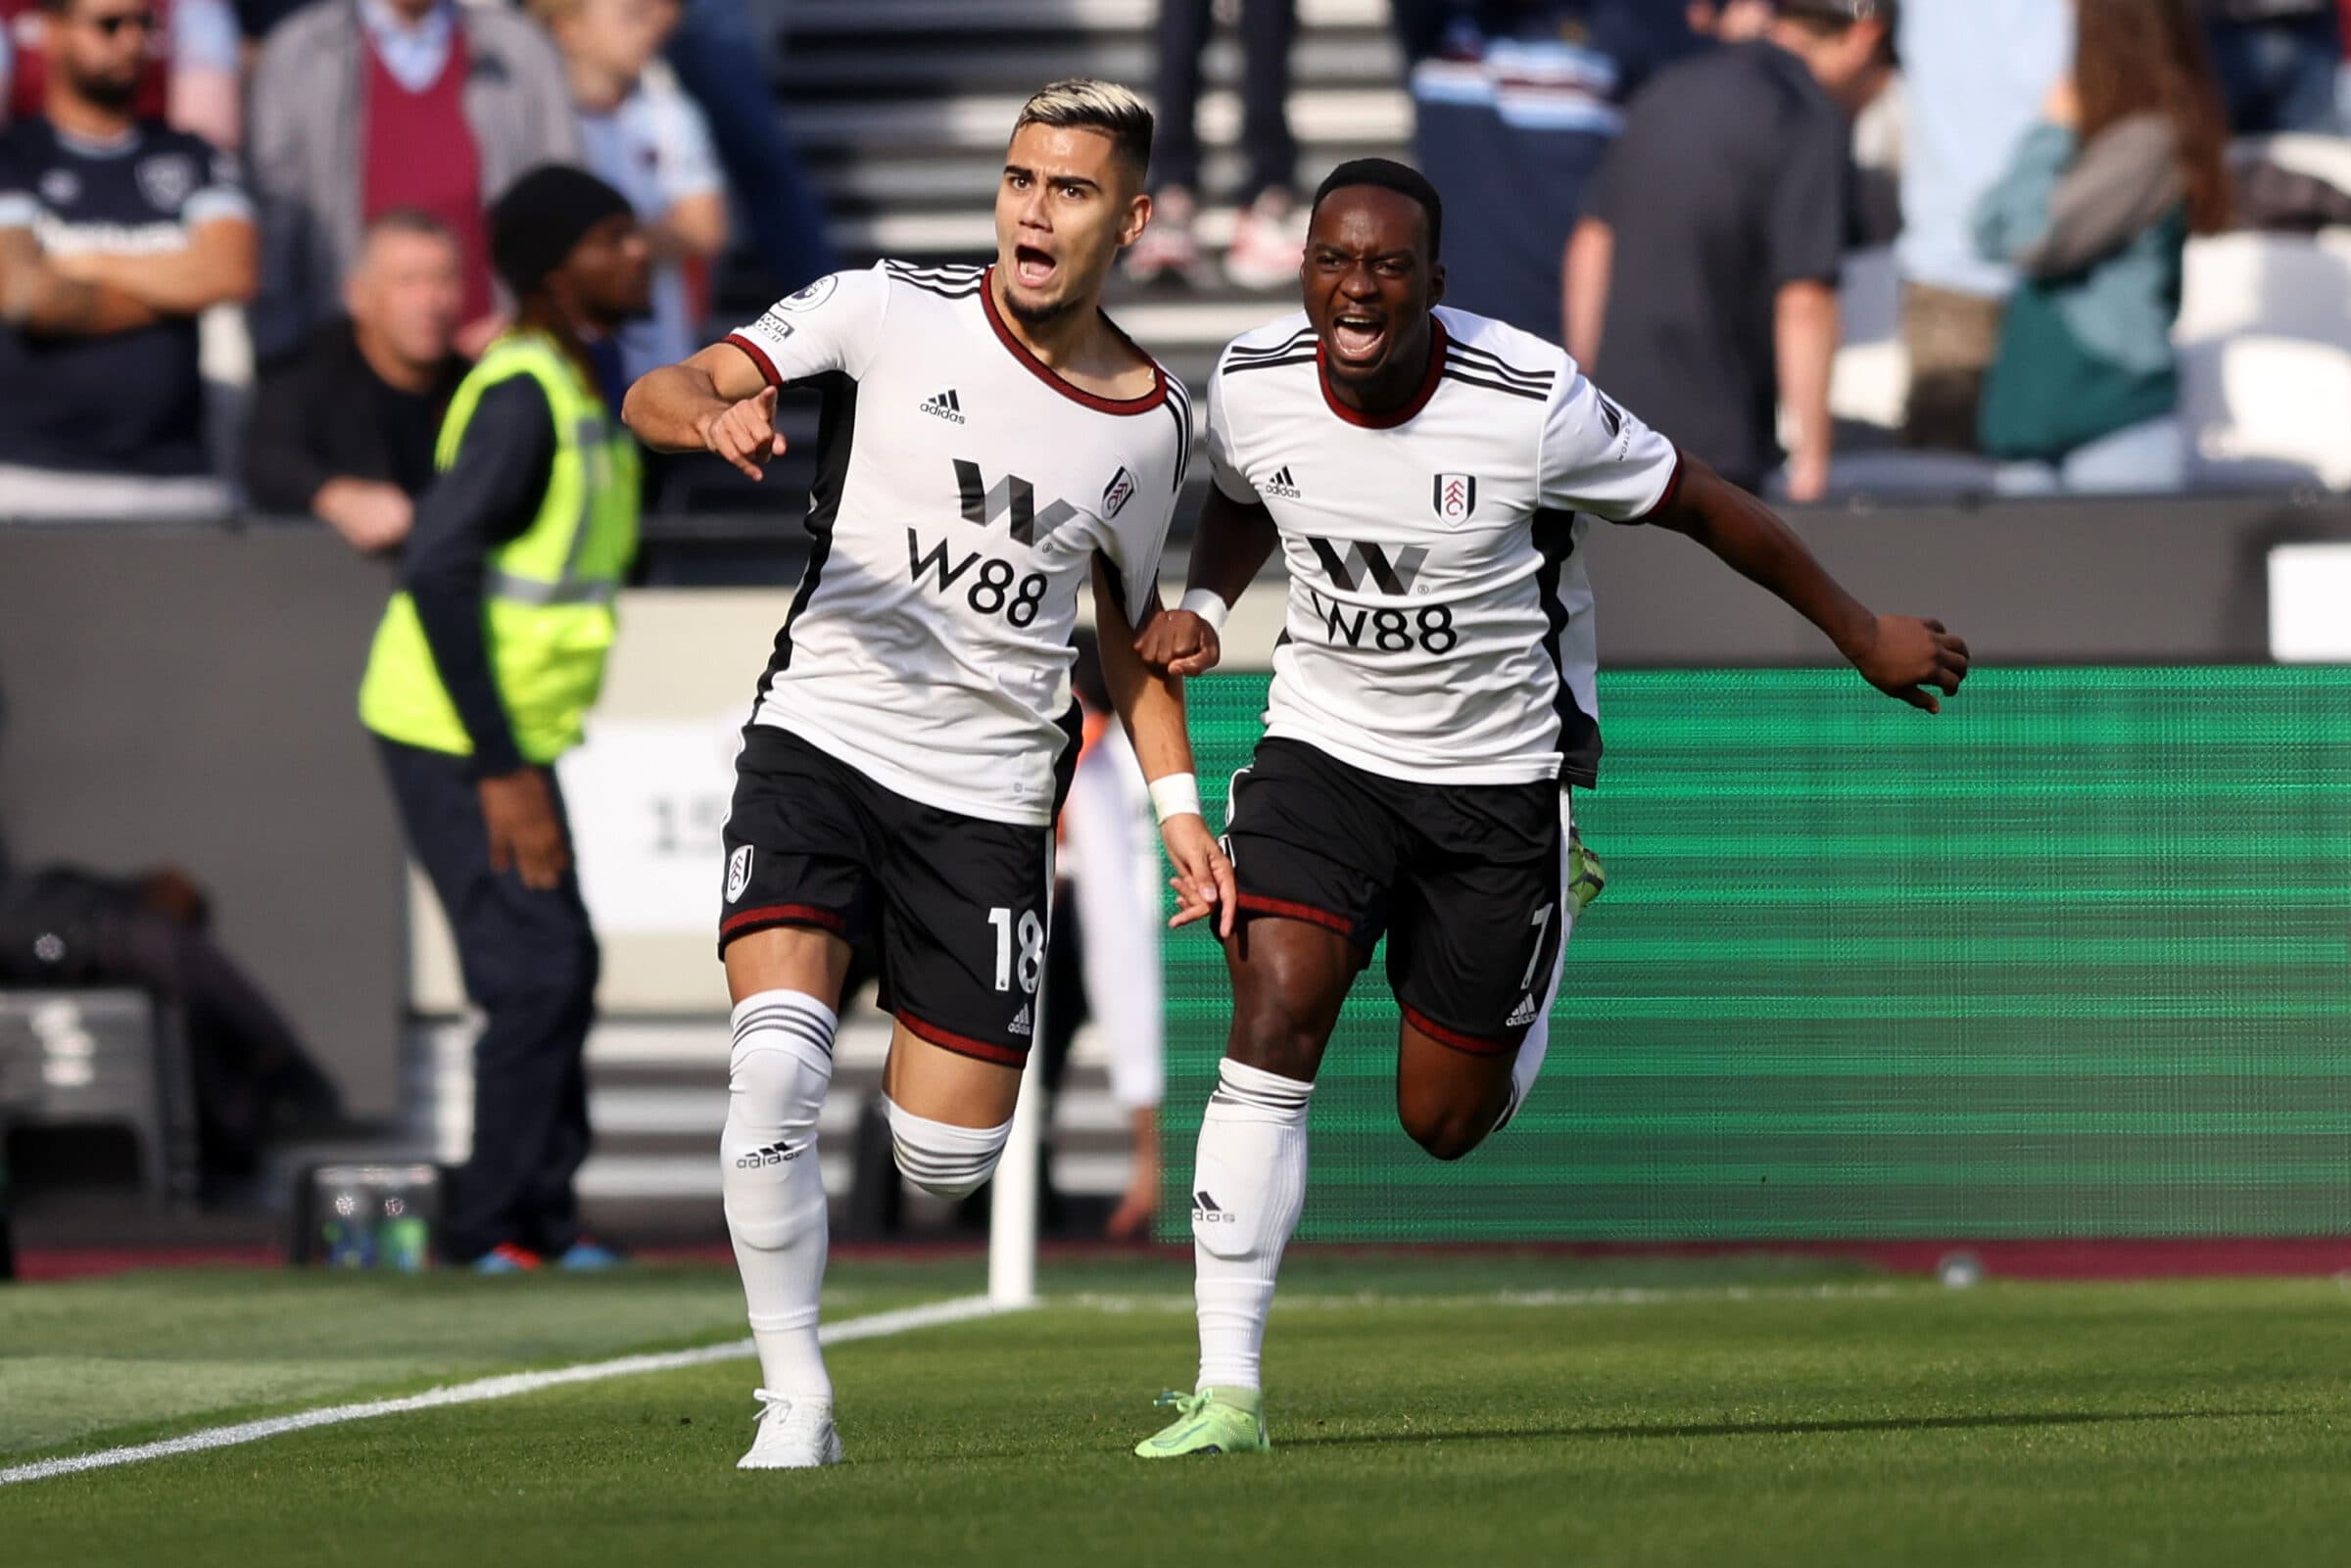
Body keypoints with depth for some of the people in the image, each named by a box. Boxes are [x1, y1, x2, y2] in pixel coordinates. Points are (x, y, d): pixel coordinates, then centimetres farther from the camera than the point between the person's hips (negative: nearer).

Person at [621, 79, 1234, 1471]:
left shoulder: (1153, 423, 6)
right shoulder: (893, 313, -4)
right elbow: (658, 395, -10)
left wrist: (1179, 804, 12)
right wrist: (714, 416, -33)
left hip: (990, 792, 3)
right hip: (821, 740, -2)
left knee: (949, 1159, -2)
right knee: (777, 1063, -24)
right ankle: (796, 1402, -12)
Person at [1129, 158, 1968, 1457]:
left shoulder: (1531, 406, -22)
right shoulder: (1253, 384, -11)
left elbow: (1707, 509, -7)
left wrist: (1864, 637, 2)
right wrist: (1202, 604, -5)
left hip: (1499, 775, -2)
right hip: (1325, 746, 2)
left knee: (1443, 1120, 3)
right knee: (1273, 1020, -20)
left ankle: (1536, 974, 41)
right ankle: (1227, 1387, -17)